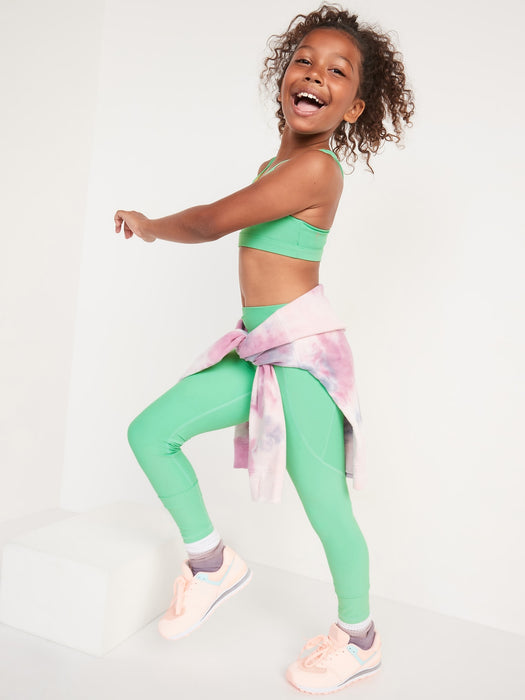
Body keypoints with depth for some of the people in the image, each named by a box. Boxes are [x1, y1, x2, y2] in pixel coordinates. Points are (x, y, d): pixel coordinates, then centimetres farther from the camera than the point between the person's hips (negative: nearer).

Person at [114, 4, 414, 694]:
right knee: (151, 432, 5)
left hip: (302, 352, -9)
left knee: (325, 504, 0)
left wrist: (151, 226, 2)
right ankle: (212, 561, 23)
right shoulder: (275, 167, 14)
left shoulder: (315, 168, -15)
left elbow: (213, 222, -14)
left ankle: (358, 638, 26)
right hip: (256, 351, 9)